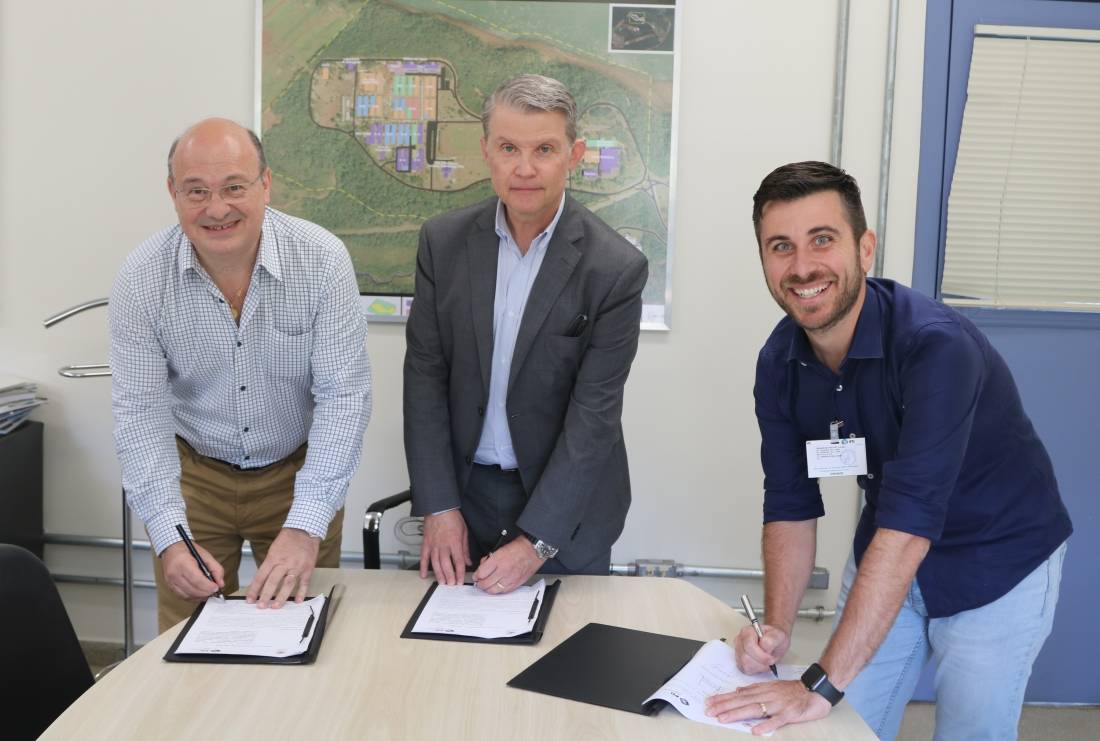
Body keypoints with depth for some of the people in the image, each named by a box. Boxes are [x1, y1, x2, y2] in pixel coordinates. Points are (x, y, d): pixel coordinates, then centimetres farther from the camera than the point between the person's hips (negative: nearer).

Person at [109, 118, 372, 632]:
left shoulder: (322, 259, -19)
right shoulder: (141, 279, -15)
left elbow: (343, 395, -21)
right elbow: (140, 413, -13)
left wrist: (305, 527, -29)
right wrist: (169, 537, -24)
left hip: (299, 472, 0)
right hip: (193, 475, 1)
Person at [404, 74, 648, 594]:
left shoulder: (616, 268, -16)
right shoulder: (443, 241, -6)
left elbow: (594, 413, -16)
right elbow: (425, 374, -4)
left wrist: (537, 540, -18)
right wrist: (439, 508, -8)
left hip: (565, 499, -2)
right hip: (464, 490, 3)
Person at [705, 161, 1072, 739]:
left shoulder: (935, 345, -32)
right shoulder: (779, 362, -12)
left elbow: (908, 522, -38)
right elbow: (790, 504, -5)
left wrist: (820, 687, -39)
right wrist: (776, 628, -19)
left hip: (994, 566, -4)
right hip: (885, 559, 5)